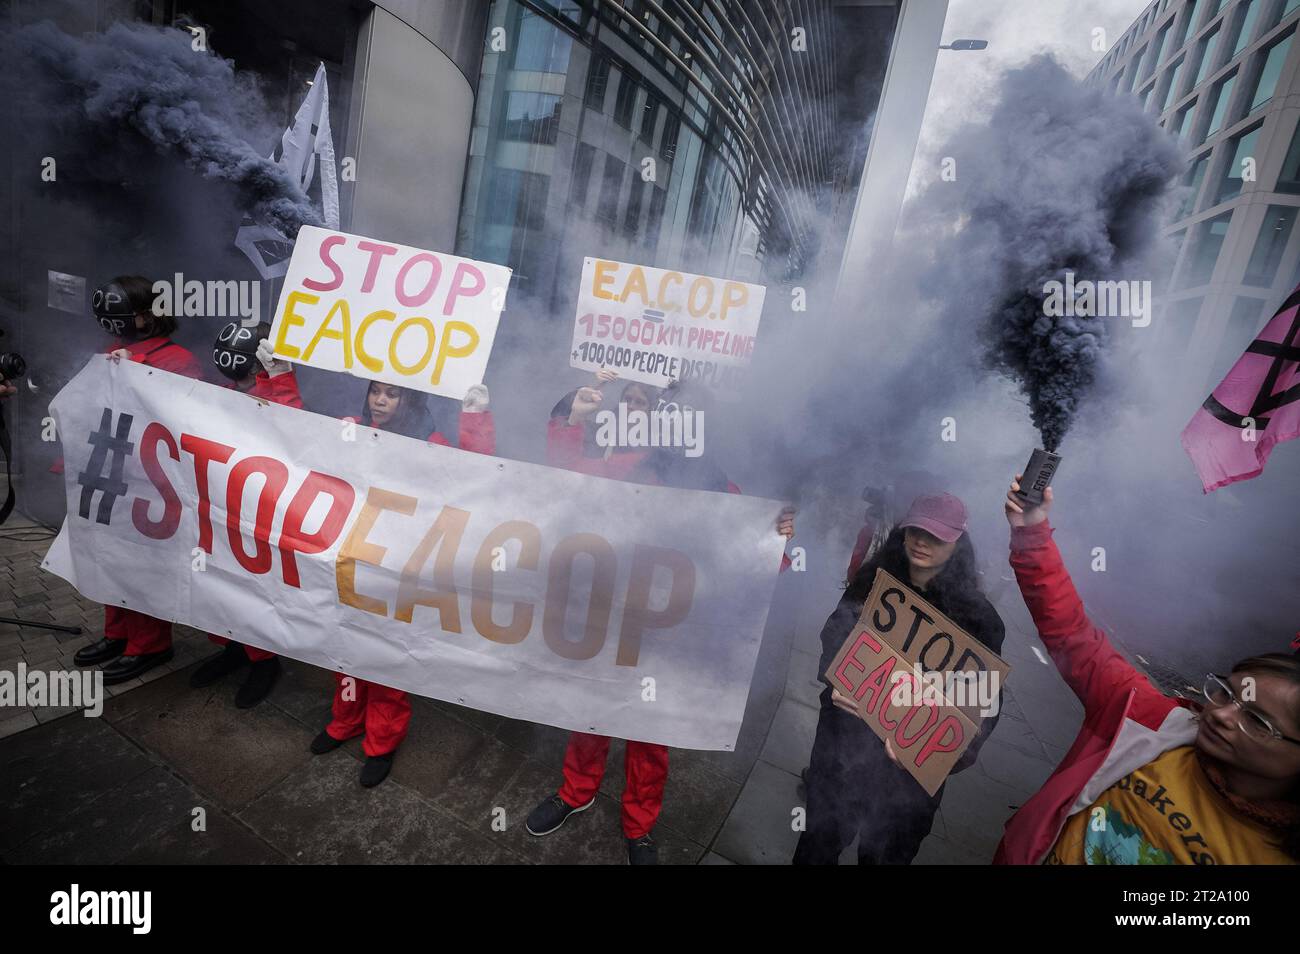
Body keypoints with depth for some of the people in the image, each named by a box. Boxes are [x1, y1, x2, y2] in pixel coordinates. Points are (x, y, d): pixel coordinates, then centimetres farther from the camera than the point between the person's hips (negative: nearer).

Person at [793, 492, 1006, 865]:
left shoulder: (975, 614, -12)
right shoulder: (871, 582, -3)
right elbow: (831, 641, 3)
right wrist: (837, 683, -16)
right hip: (843, 742, 3)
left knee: (884, 854, 19)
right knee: (817, 848, 19)